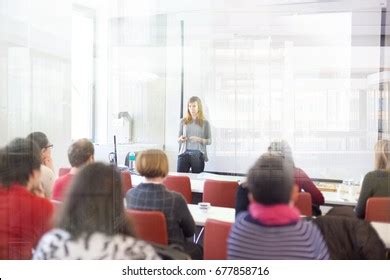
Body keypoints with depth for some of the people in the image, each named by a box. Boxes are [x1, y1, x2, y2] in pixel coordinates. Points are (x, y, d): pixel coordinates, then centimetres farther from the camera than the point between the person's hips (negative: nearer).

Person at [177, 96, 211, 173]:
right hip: (184, 153, 1)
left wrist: (199, 139, -14)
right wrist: (181, 139, -8)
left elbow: (209, 141, 2)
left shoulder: (205, 122, 3)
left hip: (198, 154, -1)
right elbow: (178, 139, 14)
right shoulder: (183, 121, 8)